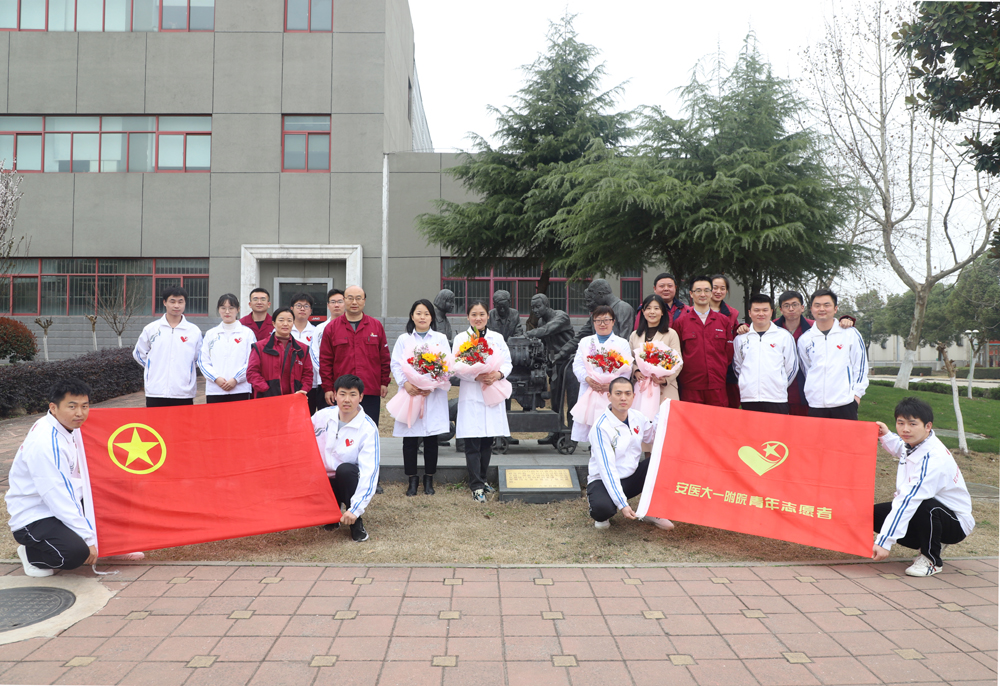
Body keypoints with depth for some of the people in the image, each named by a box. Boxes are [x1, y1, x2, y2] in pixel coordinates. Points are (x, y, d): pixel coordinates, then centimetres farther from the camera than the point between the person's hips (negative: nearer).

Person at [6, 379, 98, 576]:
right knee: (76, 552, -28)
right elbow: (59, 500, -27)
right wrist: (89, 539, -23)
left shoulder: (69, 426, 0)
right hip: (32, 519, -9)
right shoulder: (45, 444, -27)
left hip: (63, 506, 9)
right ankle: (32, 554, 1)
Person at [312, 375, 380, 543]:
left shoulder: (368, 428, -18)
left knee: (345, 469, -36)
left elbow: (369, 471, -23)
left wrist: (355, 509, -30)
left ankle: (356, 522, -15)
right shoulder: (322, 415, -5)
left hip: (347, 479, -3)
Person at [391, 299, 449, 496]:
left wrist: (432, 385, -13)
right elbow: (395, 364, 4)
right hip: (409, 392, 0)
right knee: (409, 439, 1)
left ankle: (429, 480, 14)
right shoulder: (403, 339, 12)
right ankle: (412, 480, 12)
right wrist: (406, 383, -14)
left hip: (433, 395, 0)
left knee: (431, 439, 3)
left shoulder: (441, 339, 10)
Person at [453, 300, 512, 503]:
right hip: (470, 395, -3)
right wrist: (476, 376, -19)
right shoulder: (461, 338, 2)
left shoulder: (497, 338, 11)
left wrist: (498, 374, -13)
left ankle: (482, 479, 24)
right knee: (472, 444, -5)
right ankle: (476, 486, 0)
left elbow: (508, 362, 8)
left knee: (488, 441, 9)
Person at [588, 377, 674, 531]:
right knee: (602, 509, -38)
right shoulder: (601, 427, -21)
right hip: (604, 481, -6)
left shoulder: (637, 416, -1)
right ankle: (602, 516, 3)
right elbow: (607, 469, -25)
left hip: (633, 477, 6)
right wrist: (622, 505, -32)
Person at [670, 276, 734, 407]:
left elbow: (729, 352, 14)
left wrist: (721, 371, 8)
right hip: (691, 387, -2)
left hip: (718, 386, 2)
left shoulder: (724, 321, 11)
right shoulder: (680, 322, 5)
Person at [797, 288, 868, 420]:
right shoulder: (804, 339, 8)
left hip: (845, 403, -2)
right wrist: (813, 392, 11)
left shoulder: (850, 334, 4)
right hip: (815, 404, 2)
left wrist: (856, 393, -1)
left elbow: (861, 365, 6)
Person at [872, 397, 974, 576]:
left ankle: (932, 560, -11)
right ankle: (932, 543, 11)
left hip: (956, 524, -8)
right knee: (875, 513, -9)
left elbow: (909, 501, -36)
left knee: (925, 508, -40)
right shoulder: (916, 443, -4)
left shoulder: (933, 460, -30)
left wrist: (884, 542, -39)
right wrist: (886, 436, 7)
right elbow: (904, 450, 26)